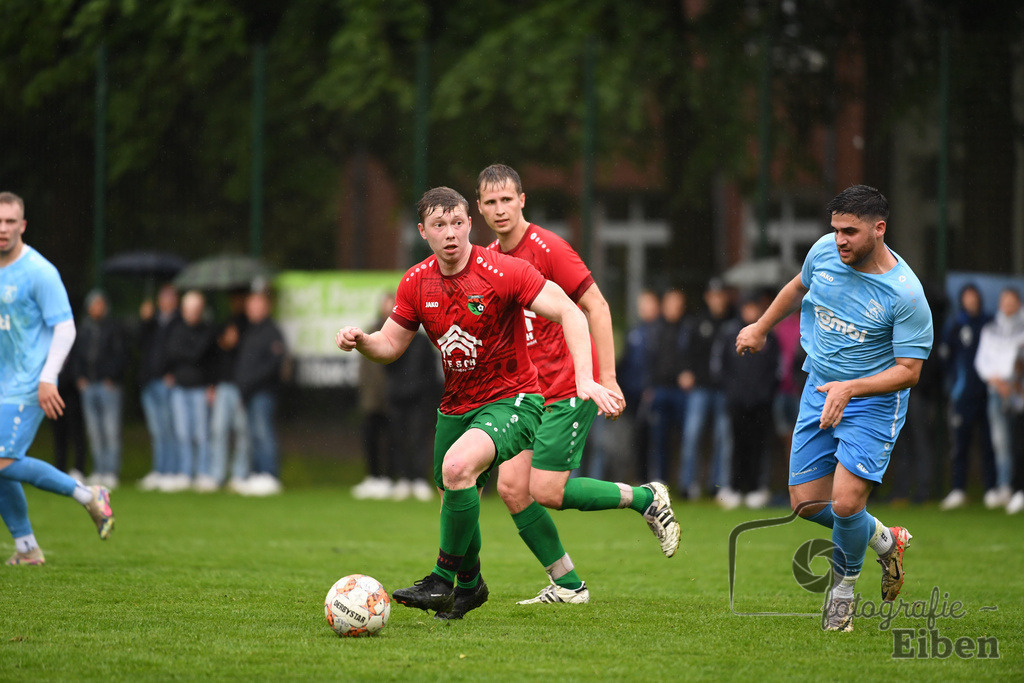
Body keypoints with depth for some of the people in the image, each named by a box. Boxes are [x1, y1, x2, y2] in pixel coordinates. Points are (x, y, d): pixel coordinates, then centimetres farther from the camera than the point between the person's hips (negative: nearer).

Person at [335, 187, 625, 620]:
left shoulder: (502, 271, -17)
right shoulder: (416, 283, -1)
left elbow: (569, 312, -19)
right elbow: (390, 345, 10)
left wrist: (585, 379, -30)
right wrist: (360, 341, -14)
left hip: (511, 401, -6)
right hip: (455, 407, 6)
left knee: (457, 467, -32)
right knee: (454, 505, 15)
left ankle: (443, 580, -19)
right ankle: (469, 584, 45)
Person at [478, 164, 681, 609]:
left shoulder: (547, 248, -12)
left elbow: (596, 307, -12)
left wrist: (607, 380, -17)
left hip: (569, 389, -7)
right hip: (528, 394, 7)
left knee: (546, 491, -13)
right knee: (511, 487, -4)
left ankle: (646, 498, 7)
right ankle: (566, 585, 8)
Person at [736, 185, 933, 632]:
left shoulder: (906, 295, -22)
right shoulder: (824, 251, -7)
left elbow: (908, 370, -19)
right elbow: (800, 287, 17)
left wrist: (851, 388, -30)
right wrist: (761, 327, 26)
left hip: (873, 402, -6)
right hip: (819, 390, 6)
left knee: (846, 503, -19)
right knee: (806, 503, 4)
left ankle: (844, 586, 11)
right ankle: (884, 541, 32)